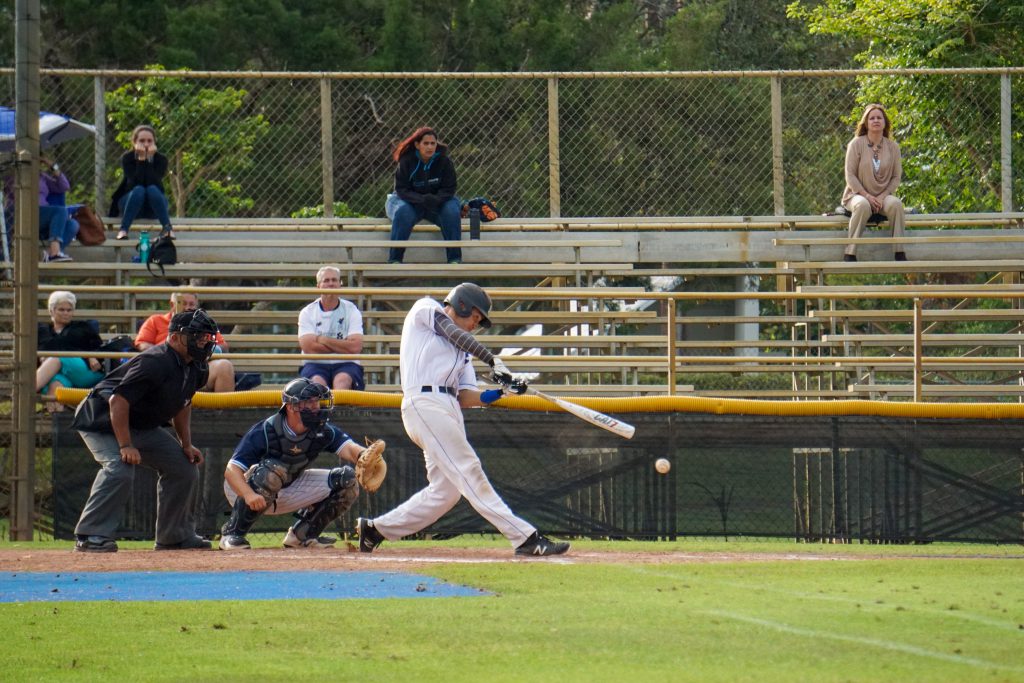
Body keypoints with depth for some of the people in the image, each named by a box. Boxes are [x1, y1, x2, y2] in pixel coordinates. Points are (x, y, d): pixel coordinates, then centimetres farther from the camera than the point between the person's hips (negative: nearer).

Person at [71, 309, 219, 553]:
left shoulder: (194, 369, 0)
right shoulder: (155, 363, -29)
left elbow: (182, 405, 18)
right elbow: (118, 401, -32)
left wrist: (186, 445, 9)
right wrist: (125, 446, -33)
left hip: (143, 427, 10)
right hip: (103, 421, -10)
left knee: (185, 467, 7)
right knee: (119, 468, -32)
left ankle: (175, 535, 17)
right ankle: (90, 535, -29)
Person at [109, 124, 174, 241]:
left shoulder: (160, 159, -7)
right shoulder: (127, 158, -10)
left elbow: (153, 182, -24)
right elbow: (136, 183, -25)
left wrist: (149, 159, -28)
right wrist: (141, 160, -29)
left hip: (154, 206, 1)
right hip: (130, 203, -1)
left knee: (152, 189, -32)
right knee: (139, 190, -34)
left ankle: (168, 228, -36)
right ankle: (123, 230, -38)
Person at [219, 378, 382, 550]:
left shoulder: (322, 431, -15)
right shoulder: (265, 432, -29)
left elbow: (349, 448, -30)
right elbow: (232, 470, -34)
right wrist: (249, 495, -54)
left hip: (285, 493, 5)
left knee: (346, 479, -7)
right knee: (272, 470, -39)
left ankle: (302, 534, 6)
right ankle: (232, 534, -26)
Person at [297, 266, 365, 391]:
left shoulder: (351, 311, 7)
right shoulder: (307, 313, 7)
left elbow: (356, 347, -6)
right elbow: (308, 347, -7)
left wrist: (323, 340, -4)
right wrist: (343, 346, -5)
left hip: (345, 364, 0)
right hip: (315, 365, 0)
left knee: (342, 380, -35)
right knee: (317, 382, -34)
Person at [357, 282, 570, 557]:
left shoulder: (462, 349, 27)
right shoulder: (425, 308, 9)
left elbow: (466, 397, 16)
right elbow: (454, 333, -8)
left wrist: (500, 392, -1)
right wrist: (493, 360, -17)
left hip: (449, 410, 9)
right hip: (425, 402, -9)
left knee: (446, 490, 4)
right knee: (468, 470, -13)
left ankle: (375, 529, 16)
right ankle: (524, 537, -21)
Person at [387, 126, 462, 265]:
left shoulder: (444, 161, -7)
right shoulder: (406, 161, -10)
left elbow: (448, 189, -6)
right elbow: (401, 189, -12)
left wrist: (436, 200, -28)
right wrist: (422, 199, -28)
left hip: (438, 201, 1)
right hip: (412, 202, -1)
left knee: (451, 211, -29)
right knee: (402, 212, -33)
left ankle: (455, 258, -21)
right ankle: (394, 259, -27)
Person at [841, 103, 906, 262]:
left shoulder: (892, 147, 5)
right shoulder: (856, 144, -3)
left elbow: (896, 177, 5)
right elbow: (850, 175, -6)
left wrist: (882, 197, -11)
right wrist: (867, 196, -17)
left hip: (883, 196, 2)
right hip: (857, 194, -2)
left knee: (895, 204, -32)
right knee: (863, 206, -38)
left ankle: (900, 253, -27)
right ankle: (850, 253, -34)